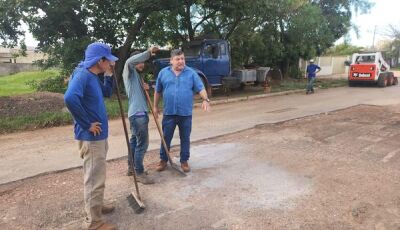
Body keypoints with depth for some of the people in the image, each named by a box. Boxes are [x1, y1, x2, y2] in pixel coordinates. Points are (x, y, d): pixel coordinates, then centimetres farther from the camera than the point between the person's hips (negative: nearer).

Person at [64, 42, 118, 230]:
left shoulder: (93, 76, 9)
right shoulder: (82, 74, -20)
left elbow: (107, 93, 23)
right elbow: (70, 98, -37)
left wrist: (109, 74, 8)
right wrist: (87, 124, -26)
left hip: (99, 135, 10)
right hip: (91, 137, -10)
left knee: (96, 176, 23)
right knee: (95, 179, 1)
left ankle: (96, 206, 41)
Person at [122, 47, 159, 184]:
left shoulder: (136, 76, 22)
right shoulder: (129, 72, -5)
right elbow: (129, 61, -29)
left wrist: (144, 88, 2)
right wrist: (149, 52, -27)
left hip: (138, 112, 10)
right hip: (138, 113, -10)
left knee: (134, 141, 16)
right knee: (142, 144, -7)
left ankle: (131, 168, 28)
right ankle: (139, 173, 1)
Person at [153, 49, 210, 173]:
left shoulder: (191, 73, -1)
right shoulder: (163, 73, 3)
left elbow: (201, 88, -4)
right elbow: (158, 91, 11)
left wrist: (205, 99, -23)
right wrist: (155, 106, 13)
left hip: (185, 113, 0)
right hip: (169, 113, 1)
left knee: (185, 138, 10)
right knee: (166, 138, 10)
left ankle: (184, 161, 25)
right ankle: (163, 160, 27)